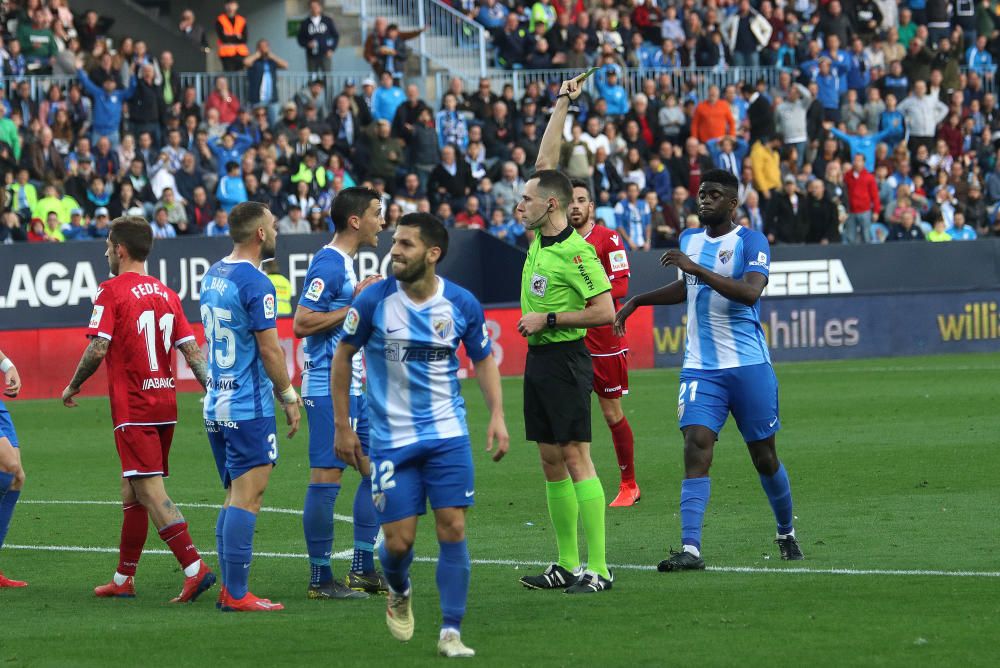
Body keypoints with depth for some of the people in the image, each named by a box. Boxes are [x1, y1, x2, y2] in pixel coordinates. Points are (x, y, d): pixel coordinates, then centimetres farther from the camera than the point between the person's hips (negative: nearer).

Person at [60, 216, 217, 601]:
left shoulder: (112, 291, -8)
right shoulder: (166, 294, 11)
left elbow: (98, 349, -15)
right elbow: (191, 350, 7)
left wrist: (73, 387, -1)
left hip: (132, 408, -7)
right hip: (165, 406, 7)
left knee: (150, 491, -10)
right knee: (131, 492, 16)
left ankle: (195, 569, -22)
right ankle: (123, 580, 21)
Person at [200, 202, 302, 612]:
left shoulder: (213, 276, 12)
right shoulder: (255, 283, -15)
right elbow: (270, 351, -15)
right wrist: (289, 397, -3)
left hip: (216, 405, 9)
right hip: (249, 408, -9)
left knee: (235, 497, 13)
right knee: (246, 498, -7)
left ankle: (229, 588, 12)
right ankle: (236, 594, -10)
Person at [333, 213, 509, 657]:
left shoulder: (462, 304, -4)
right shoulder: (374, 301, -9)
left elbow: (484, 360, 11)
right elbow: (343, 356, 4)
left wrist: (497, 415, -3)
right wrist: (342, 426, 2)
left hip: (448, 436, 1)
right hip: (391, 438, -1)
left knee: (453, 529, -7)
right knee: (399, 541, -3)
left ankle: (451, 632, 0)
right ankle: (399, 594, 32)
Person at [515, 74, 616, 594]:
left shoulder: (577, 252, -14)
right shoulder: (540, 239, 9)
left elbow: (605, 312, -18)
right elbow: (546, 165, 15)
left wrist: (549, 318, -15)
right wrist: (561, 106, 14)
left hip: (565, 359, -9)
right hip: (538, 358, 9)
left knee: (576, 458, -10)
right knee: (552, 462, 9)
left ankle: (597, 568, -11)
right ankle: (567, 565, 12)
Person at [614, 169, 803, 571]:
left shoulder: (751, 242, -7)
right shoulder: (689, 239, 12)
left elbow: (750, 292, -25)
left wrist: (695, 267, -29)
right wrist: (637, 301, 26)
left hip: (749, 366, -4)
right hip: (700, 368, 4)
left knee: (764, 457, 7)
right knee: (696, 447, -15)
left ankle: (786, 533, 31)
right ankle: (690, 549, -22)